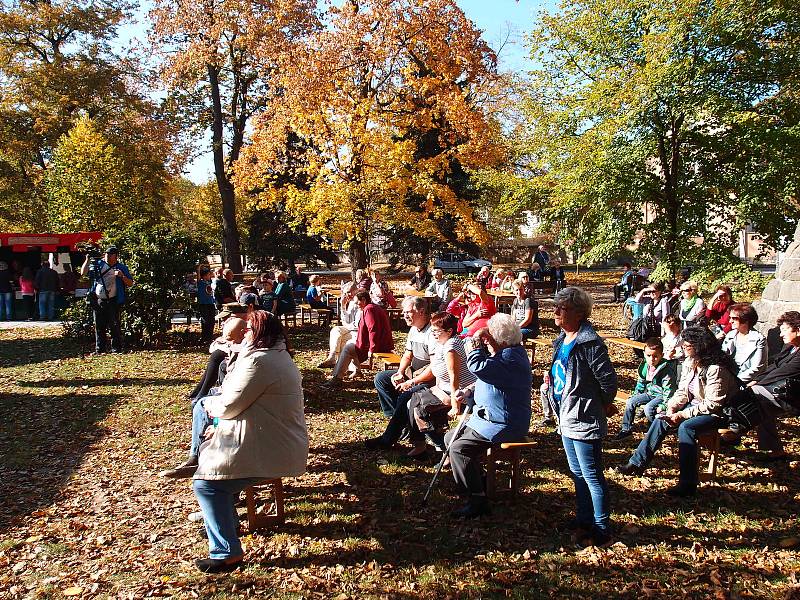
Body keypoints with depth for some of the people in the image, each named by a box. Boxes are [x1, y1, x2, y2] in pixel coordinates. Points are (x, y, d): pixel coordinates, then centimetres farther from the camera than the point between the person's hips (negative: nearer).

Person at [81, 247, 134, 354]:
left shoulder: (122, 267, 6)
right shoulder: (98, 264, 12)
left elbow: (130, 283, 3)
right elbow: (83, 273, 10)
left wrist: (122, 276, -15)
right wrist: (87, 260, 0)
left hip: (113, 301, -3)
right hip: (98, 300, 3)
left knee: (114, 326, -3)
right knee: (99, 326, 7)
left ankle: (116, 349, 2)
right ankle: (99, 349, 15)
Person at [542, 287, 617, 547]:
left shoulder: (590, 343, -21)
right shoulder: (562, 340, 7)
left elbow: (608, 380, -19)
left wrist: (602, 405, -5)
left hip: (585, 421, -10)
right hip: (567, 418, 10)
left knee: (592, 476, 2)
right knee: (577, 473, 21)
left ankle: (602, 530, 15)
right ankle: (584, 519, 36)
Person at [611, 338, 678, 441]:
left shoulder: (666, 369, -22)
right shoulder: (645, 366, 0)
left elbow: (668, 390, -21)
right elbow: (641, 382, 15)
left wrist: (663, 406, -24)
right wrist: (635, 395, 12)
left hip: (661, 395, -8)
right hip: (650, 393, 8)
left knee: (648, 408, -29)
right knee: (630, 402, -3)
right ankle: (626, 429, 6)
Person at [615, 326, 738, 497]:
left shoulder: (716, 369, -24)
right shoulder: (689, 363, 2)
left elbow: (712, 404, -25)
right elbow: (682, 391, 9)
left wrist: (682, 415, -25)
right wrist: (672, 407, -10)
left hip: (716, 413, -8)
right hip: (694, 406, 9)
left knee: (686, 427, -32)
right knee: (661, 420, -8)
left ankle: (688, 484, -27)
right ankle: (637, 463, -4)